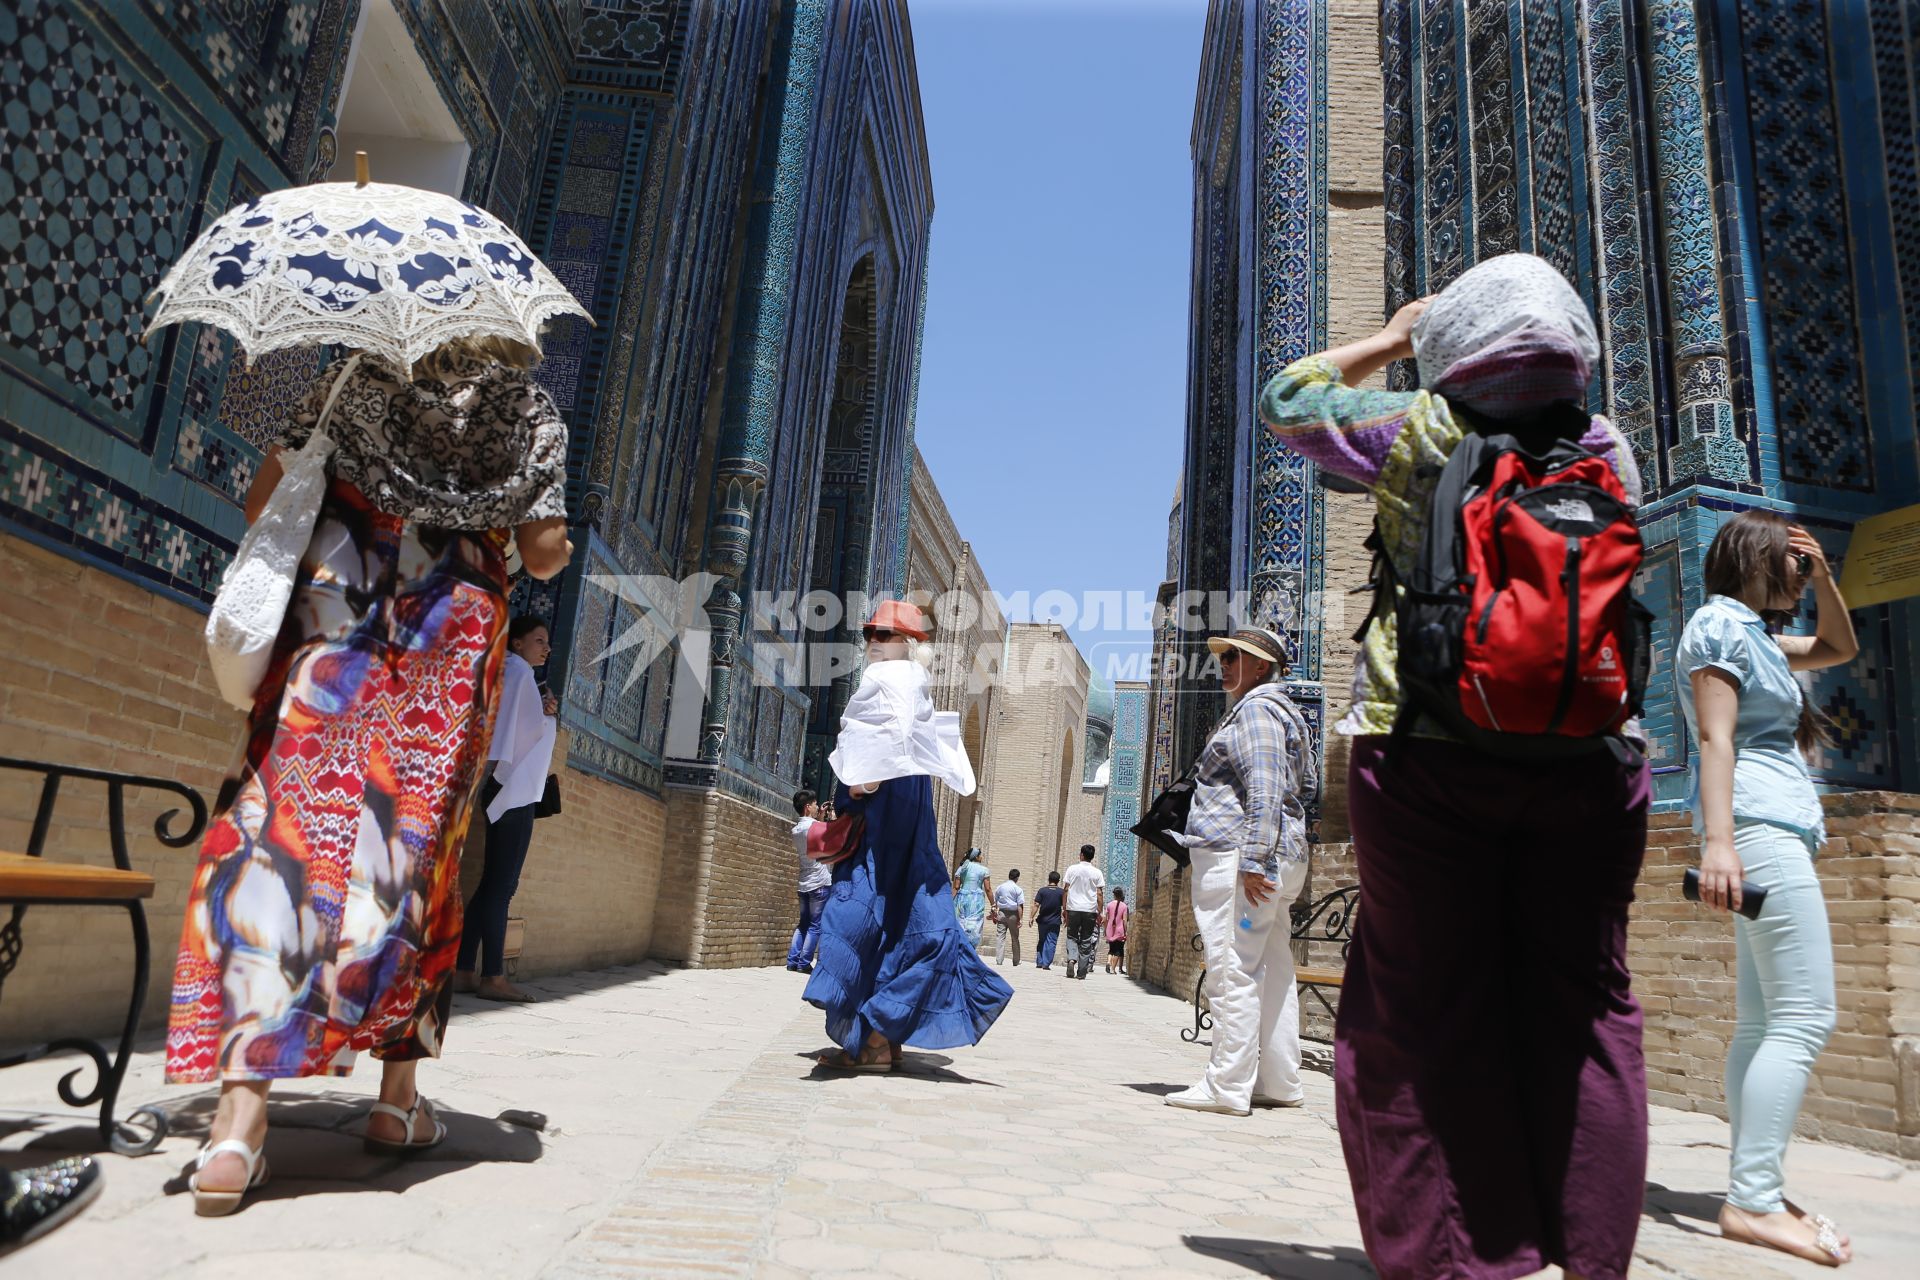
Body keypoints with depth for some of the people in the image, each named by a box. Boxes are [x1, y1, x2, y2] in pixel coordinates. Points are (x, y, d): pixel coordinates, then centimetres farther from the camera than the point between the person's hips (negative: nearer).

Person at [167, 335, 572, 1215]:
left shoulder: (363, 375, 13)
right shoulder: (534, 412, 10)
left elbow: (263, 500, 7)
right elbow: (544, 554, 4)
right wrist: (562, 547, 26)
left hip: (331, 622, 0)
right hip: (455, 642, 0)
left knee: (281, 822, -2)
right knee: (416, 847, 7)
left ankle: (243, 1104, -13)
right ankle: (399, 1092, 14)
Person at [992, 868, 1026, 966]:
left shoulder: (1000, 887, 6)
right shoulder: (1018, 889, -5)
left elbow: (994, 903, 8)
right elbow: (1020, 906, -11)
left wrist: (994, 915, 15)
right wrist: (1019, 919, -9)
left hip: (1001, 913, 2)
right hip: (1013, 914, -2)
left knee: (1000, 937, 1)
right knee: (1015, 938, 10)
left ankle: (999, 960, -6)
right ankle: (1016, 962, 18)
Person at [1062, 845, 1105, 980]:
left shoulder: (1072, 869, 1)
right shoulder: (1097, 873, 3)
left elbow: (1066, 890, 1)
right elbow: (1100, 894, 1)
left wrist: (1065, 910, 5)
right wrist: (1100, 913, 5)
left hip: (1073, 908, 0)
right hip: (1090, 910, 1)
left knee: (1072, 937, 11)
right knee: (1086, 941, 8)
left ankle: (1071, 959, -15)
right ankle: (1082, 972, 8)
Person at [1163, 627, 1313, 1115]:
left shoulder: (1255, 708, -7)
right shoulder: (1276, 710, 25)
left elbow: (1264, 792, -19)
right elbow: (1302, 789, 27)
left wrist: (1252, 860, -23)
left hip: (1238, 855, -11)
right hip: (1278, 861, 11)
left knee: (1232, 969, -10)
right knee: (1272, 972, 11)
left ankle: (1227, 1086, -10)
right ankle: (1280, 1083, 15)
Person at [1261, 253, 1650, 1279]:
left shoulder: (1414, 432, -1)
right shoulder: (1612, 455, 8)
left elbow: (1285, 402, 14)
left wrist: (1386, 343, 23)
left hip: (1429, 756, -3)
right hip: (1592, 761, 4)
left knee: (1430, 1008, 4)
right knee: (1584, 1008, 11)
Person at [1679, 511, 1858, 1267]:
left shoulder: (1753, 635, 24)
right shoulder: (1719, 622, -5)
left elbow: (1840, 648, 37)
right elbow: (1715, 738, -16)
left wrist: (1823, 578, 22)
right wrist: (1718, 840, -25)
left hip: (1772, 833, 10)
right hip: (1760, 827, -10)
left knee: (1763, 1022, 5)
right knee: (1806, 1016, -15)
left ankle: (1755, 1192, 6)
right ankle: (1752, 1201, -16)